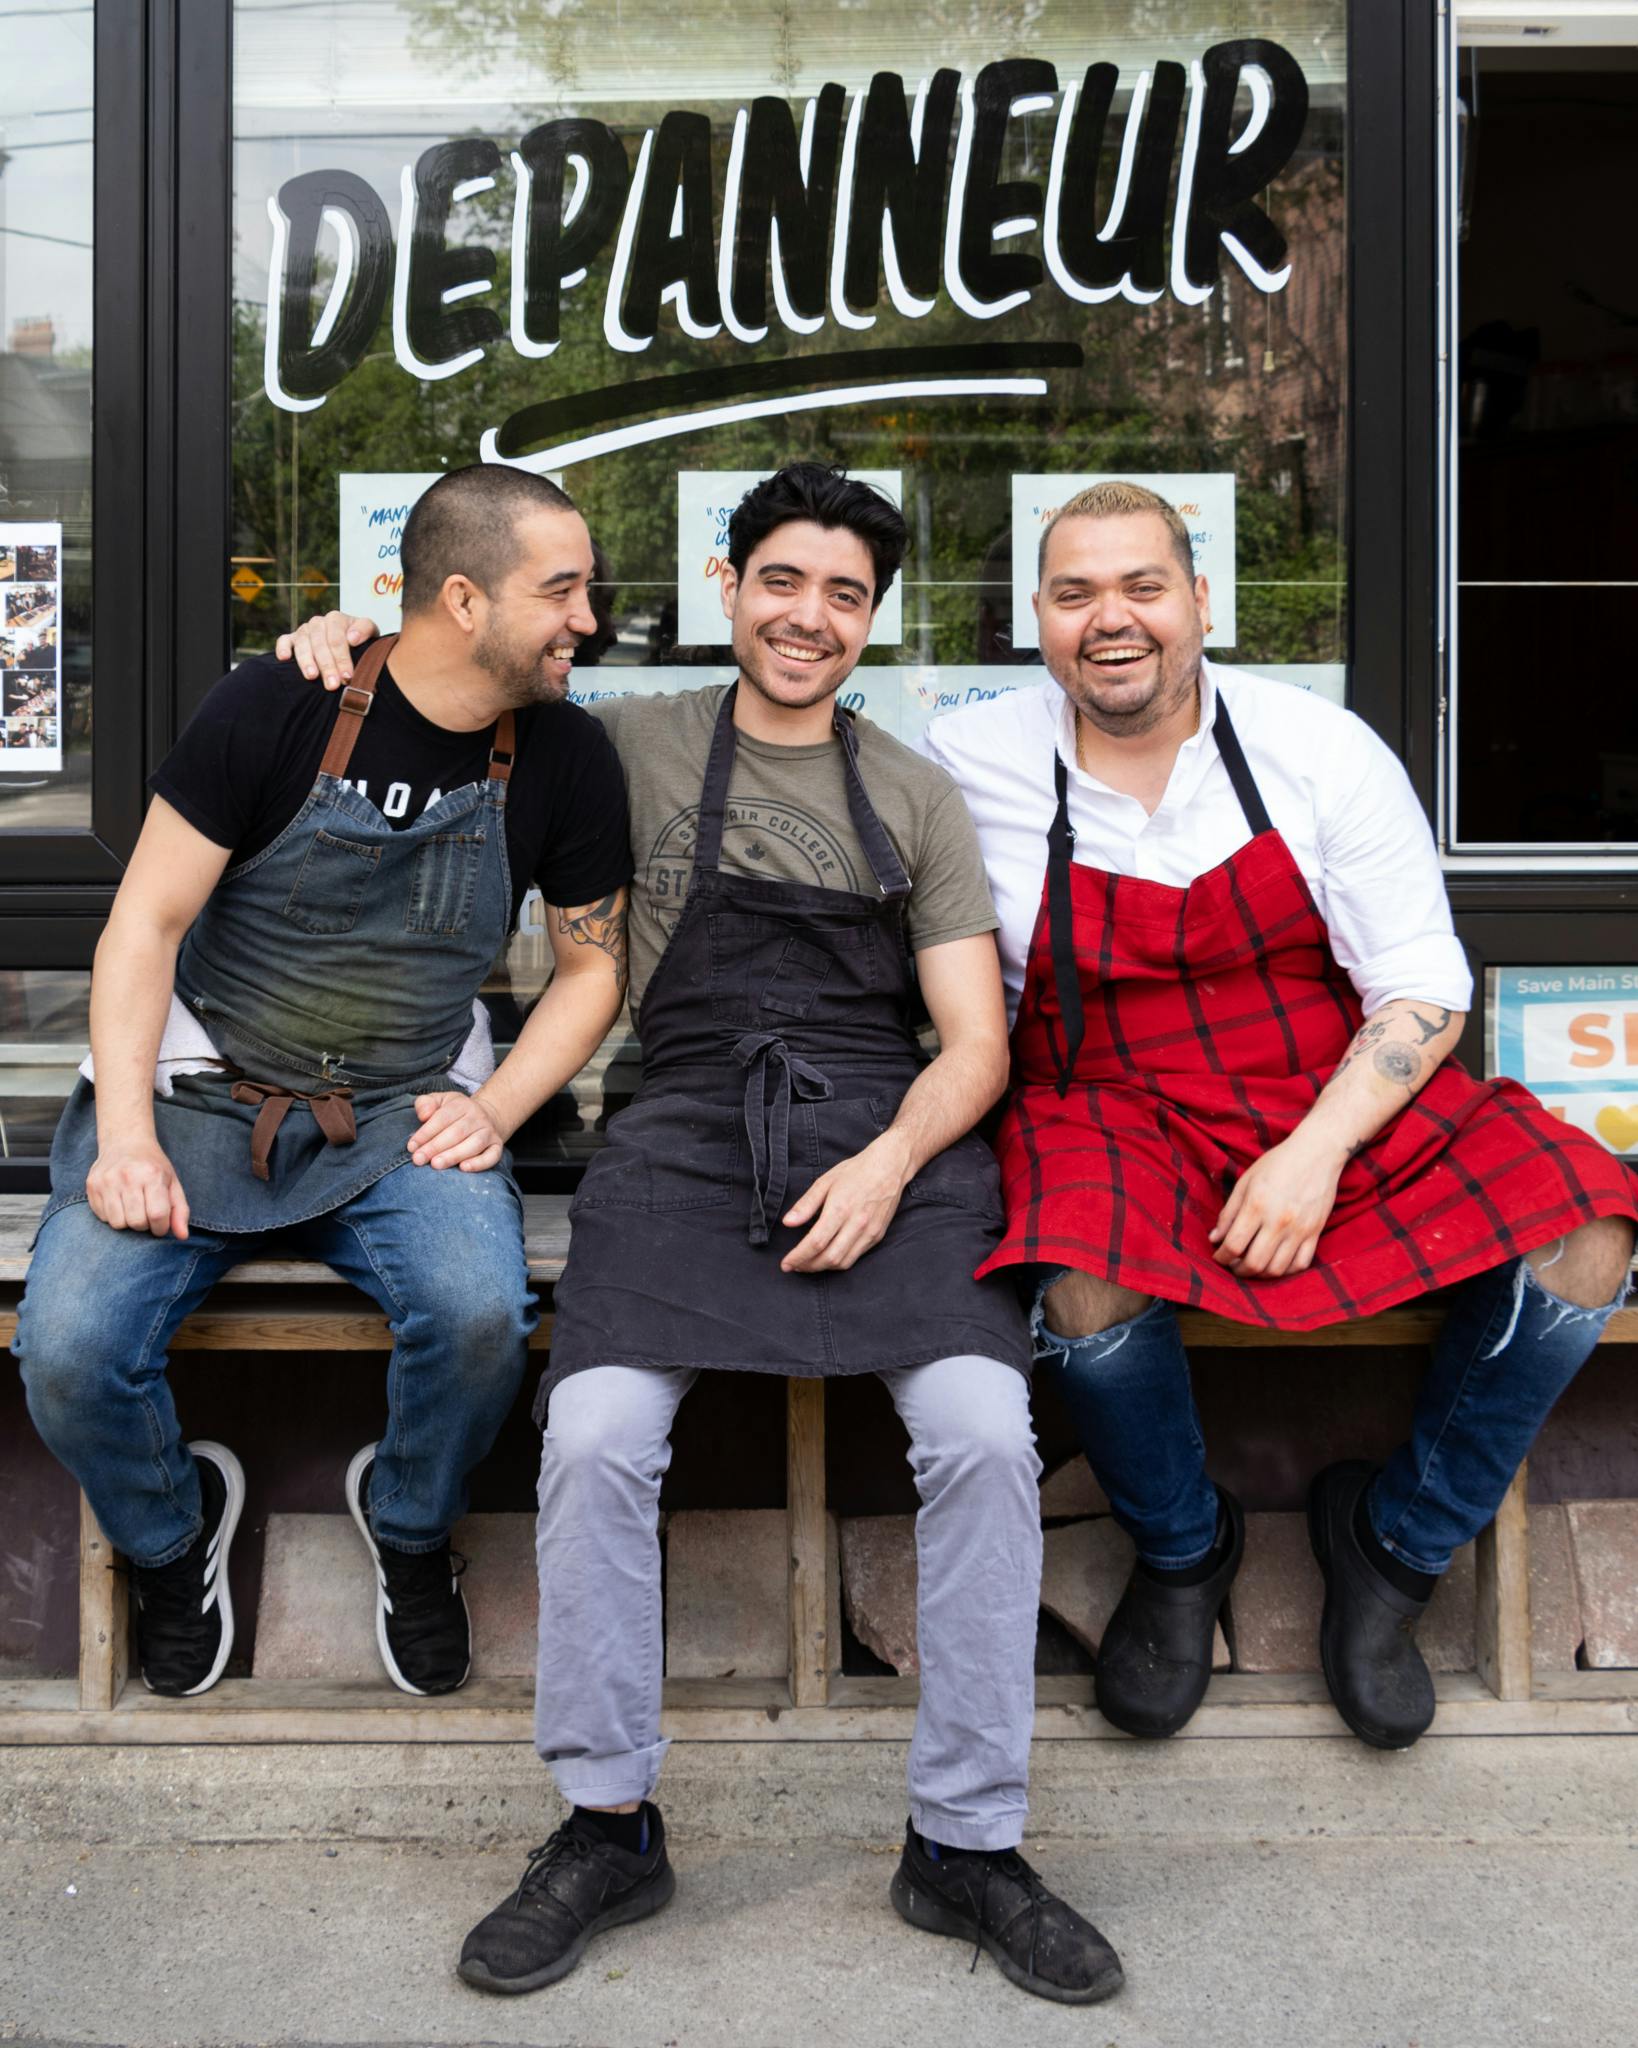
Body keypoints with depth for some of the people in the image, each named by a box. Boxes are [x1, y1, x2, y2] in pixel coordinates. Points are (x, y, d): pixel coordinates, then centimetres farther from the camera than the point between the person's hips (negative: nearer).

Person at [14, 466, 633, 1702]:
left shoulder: (564, 758, -1)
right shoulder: (275, 709, -10)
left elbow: (594, 966, 9)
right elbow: (146, 919, -7)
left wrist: (495, 1110, -6)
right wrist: (127, 1132, -18)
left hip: (404, 1119, 1)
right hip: (203, 1094, -1)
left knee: (481, 1315, -29)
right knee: (65, 1353, -22)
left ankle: (411, 1531, 6)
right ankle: (173, 1534, 15)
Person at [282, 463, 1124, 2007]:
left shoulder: (914, 794, 17)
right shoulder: (635, 743, 15)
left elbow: (975, 1042, 11)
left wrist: (892, 1163, -9)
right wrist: (359, 636, 8)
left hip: (888, 1135, 1)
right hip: (686, 1128, 0)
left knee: (983, 1435, -23)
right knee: (597, 1437, -26)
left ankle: (964, 1845, -8)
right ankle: (608, 1825, -5)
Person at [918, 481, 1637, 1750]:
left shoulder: (1321, 752, -3)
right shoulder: (972, 768, -3)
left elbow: (1423, 989, -3)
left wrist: (1317, 1150, -16)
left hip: (1337, 1099, 2)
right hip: (1113, 1113, -1)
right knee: (1087, 1296, -35)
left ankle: (1397, 1543, 7)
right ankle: (1182, 1552, 2)